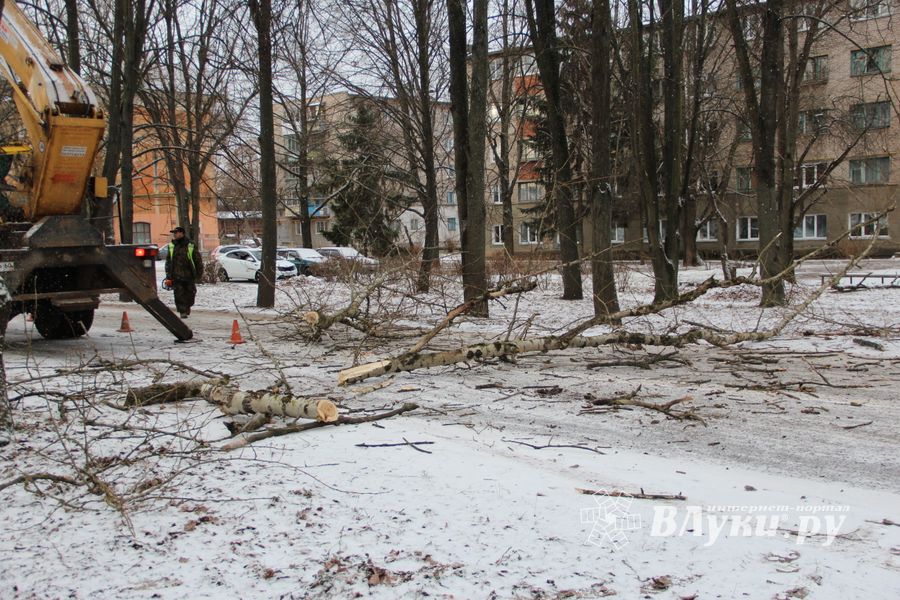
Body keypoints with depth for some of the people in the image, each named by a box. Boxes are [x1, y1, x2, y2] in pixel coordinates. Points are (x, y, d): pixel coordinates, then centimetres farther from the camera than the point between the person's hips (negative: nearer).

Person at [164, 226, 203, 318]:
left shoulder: (190, 246, 0)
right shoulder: (171, 246, 8)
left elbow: (198, 261, 5)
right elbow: (168, 262, 11)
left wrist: (199, 274, 3)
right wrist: (168, 276, 4)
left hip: (189, 276, -1)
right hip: (177, 276, 1)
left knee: (190, 294, 7)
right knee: (179, 295, -6)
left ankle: (187, 308, 30)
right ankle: (183, 312, -2)